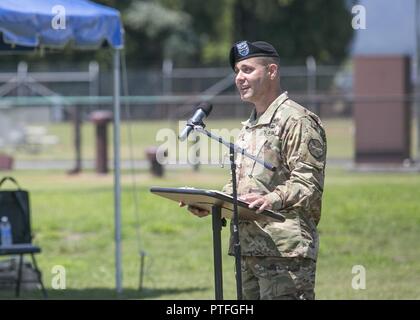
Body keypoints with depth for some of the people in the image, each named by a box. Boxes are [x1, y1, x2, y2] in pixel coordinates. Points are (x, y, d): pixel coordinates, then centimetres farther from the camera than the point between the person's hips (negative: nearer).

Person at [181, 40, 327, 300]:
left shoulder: (298, 121, -7)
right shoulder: (249, 127, 24)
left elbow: (308, 183, -16)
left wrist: (273, 200, -32)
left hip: (285, 249, -9)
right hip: (248, 249, 9)